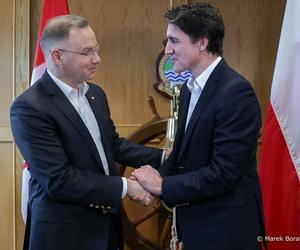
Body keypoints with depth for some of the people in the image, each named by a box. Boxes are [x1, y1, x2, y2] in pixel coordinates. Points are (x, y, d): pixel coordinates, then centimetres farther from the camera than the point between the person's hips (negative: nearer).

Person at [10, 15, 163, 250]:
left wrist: (163, 156, 2)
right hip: (64, 231, -7)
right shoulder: (29, 108, -20)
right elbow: (58, 180, -24)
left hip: (107, 222, 7)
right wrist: (125, 186, -20)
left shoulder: (96, 93, 6)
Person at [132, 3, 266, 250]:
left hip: (226, 228, -8)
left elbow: (223, 173, -24)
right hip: (197, 220, 8)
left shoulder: (236, 92, -21)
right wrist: (157, 177, -8)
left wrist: (163, 186, -16)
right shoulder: (190, 88, 7)